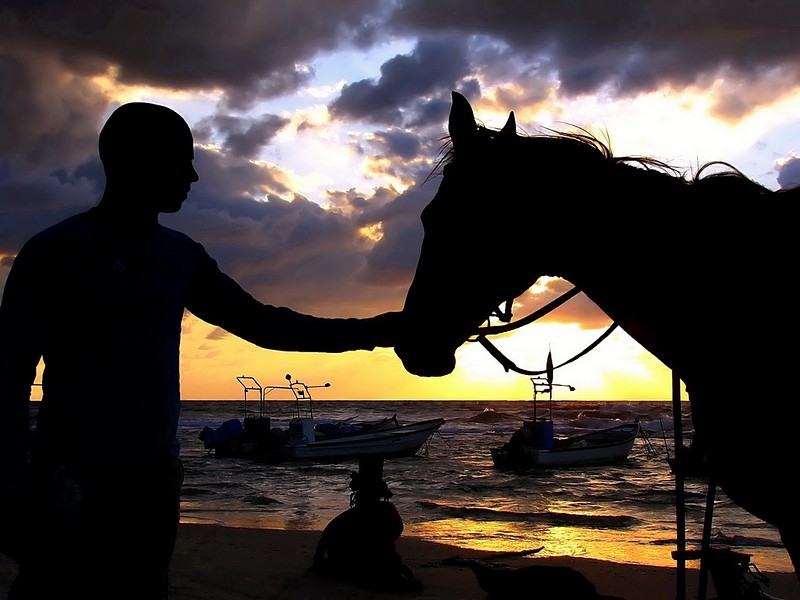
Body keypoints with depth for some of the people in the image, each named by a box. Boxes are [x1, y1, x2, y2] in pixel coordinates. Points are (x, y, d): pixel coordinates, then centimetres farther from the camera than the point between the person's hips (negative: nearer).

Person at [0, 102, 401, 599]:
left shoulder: (181, 256, 11)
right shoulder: (55, 252, -5)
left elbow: (263, 324, 15)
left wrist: (367, 331, 7)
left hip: (156, 479, 5)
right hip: (70, 482, -5)